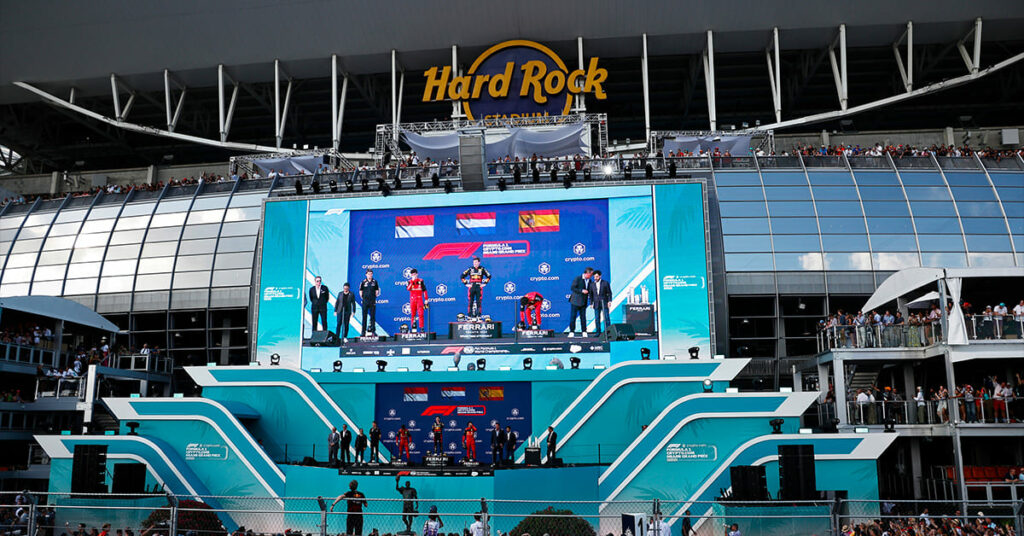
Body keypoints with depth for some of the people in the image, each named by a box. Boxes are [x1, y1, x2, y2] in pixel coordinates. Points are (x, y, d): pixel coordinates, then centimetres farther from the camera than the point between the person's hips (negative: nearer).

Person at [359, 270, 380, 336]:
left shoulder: (375, 282, 5)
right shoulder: (363, 282, 2)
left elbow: (377, 291, 14)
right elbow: (360, 291, 10)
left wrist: (375, 296, 4)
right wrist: (362, 297, 4)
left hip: (372, 301, 0)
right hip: (365, 301, 0)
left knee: (373, 316, 2)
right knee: (364, 316, 2)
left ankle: (373, 330, 8)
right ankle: (363, 331, 6)